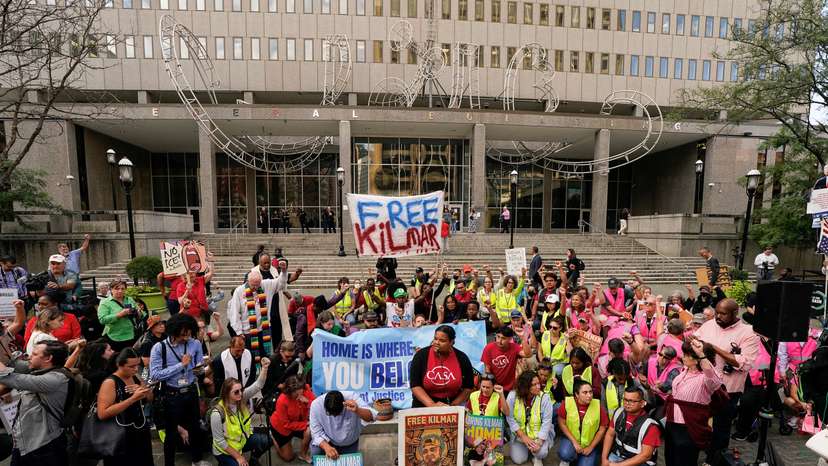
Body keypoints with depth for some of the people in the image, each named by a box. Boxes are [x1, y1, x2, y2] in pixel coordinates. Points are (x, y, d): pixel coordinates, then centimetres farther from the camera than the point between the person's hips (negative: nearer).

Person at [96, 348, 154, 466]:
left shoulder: (136, 378, 4)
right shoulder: (110, 382, -15)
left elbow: (150, 399, 13)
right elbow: (102, 414, -24)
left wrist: (145, 391, -8)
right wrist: (133, 398, -28)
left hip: (142, 433, 6)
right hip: (121, 438, -6)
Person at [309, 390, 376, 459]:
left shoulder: (352, 398, -32)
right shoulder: (316, 405, -29)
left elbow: (370, 417, -42)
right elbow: (317, 433, -22)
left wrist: (357, 410, -62)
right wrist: (326, 447, -40)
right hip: (327, 442, 0)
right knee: (315, 452, -25)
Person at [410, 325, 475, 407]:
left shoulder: (462, 358, -9)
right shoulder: (421, 355, -13)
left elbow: (468, 387, 0)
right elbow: (415, 386, -13)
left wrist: (452, 406, -9)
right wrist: (432, 405, -22)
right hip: (423, 406, 0)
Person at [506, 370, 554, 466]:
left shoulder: (544, 397, -19)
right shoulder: (513, 396, -18)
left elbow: (546, 422, -17)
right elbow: (510, 418, -13)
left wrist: (539, 441, -24)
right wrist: (523, 436, -17)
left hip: (540, 433, -1)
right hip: (519, 433, 1)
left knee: (541, 452, -26)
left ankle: (537, 458, 12)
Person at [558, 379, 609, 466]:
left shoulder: (598, 405, -15)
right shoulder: (567, 402, -17)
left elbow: (602, 428, -5)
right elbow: (562, 423, -9)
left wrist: (591, 447, -6)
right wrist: (574, 442, -15)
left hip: (589, 443, 2)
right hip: (570, 439, -1)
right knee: (565, 454, -30)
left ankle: (582, 458, 20)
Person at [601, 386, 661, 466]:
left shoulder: (650, 425, -18)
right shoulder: (619, 413, -4)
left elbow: (646, 455, -18)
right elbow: (610, 435, 4)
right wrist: (604, 459, -5)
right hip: (617, 455, 4)